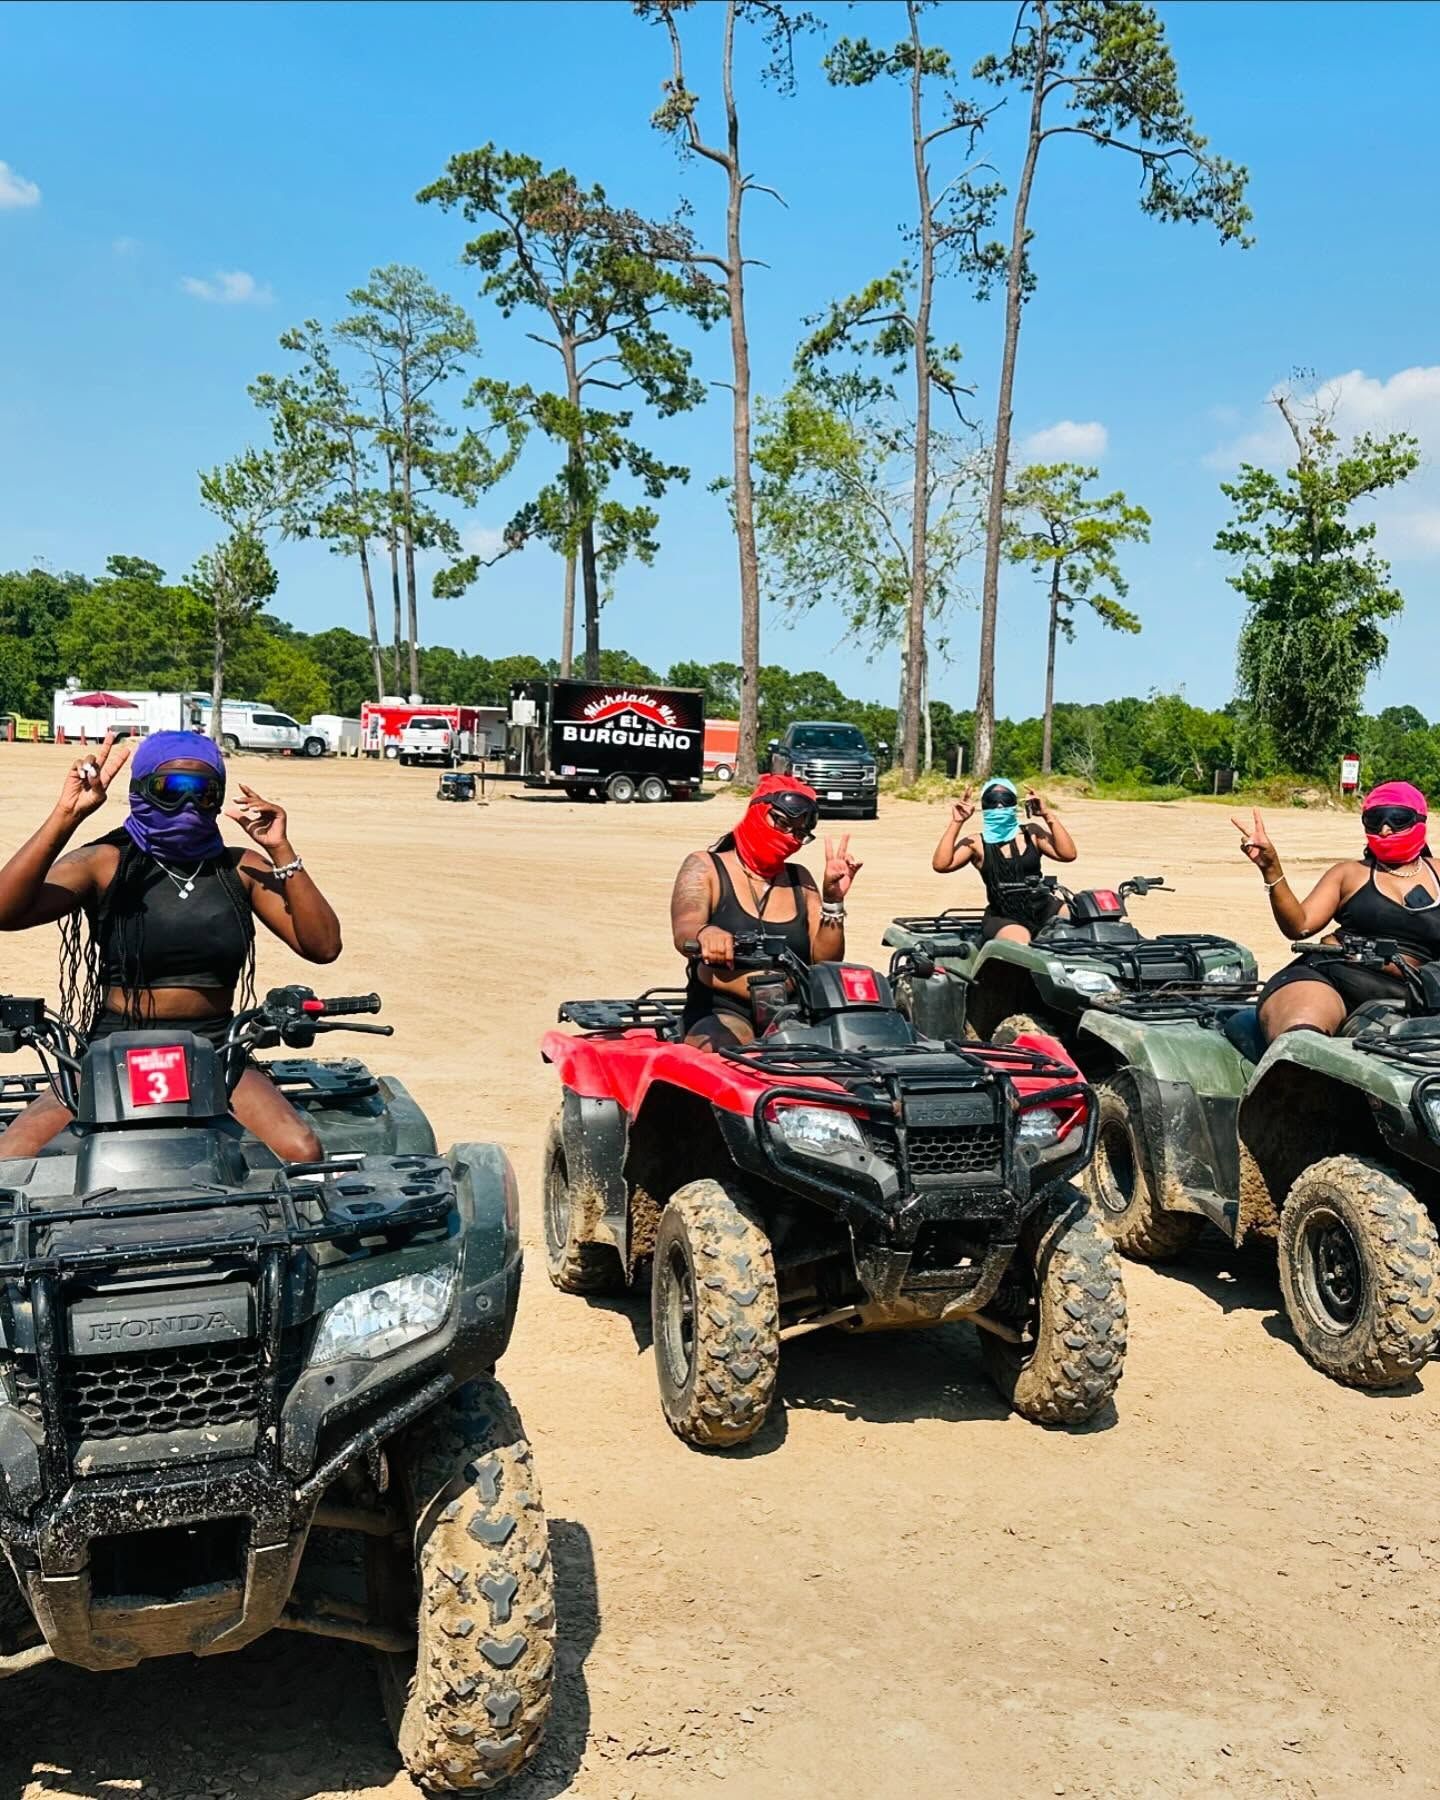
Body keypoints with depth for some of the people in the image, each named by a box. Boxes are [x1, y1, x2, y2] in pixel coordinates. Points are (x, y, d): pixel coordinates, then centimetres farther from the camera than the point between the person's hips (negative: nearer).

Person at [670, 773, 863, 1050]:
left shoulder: (800, 880, 19)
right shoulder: (704, 867, 6)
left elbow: (825, 963, 10)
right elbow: (683, 933, -15)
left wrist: (832, 900, -5)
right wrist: (705, 933, -40)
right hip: (723, 1017, -5)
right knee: (718, 1046, -39)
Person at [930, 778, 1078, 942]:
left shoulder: (1031, 833, 8)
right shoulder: (976, 843, 4)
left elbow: (1068, 854, -4)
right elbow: (940, 865, -9)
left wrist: (1048, 816, -8)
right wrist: (957, 822, -9)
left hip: (1043, 908, 3)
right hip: (1004, 919, -3)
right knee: (1019, 942, -34)